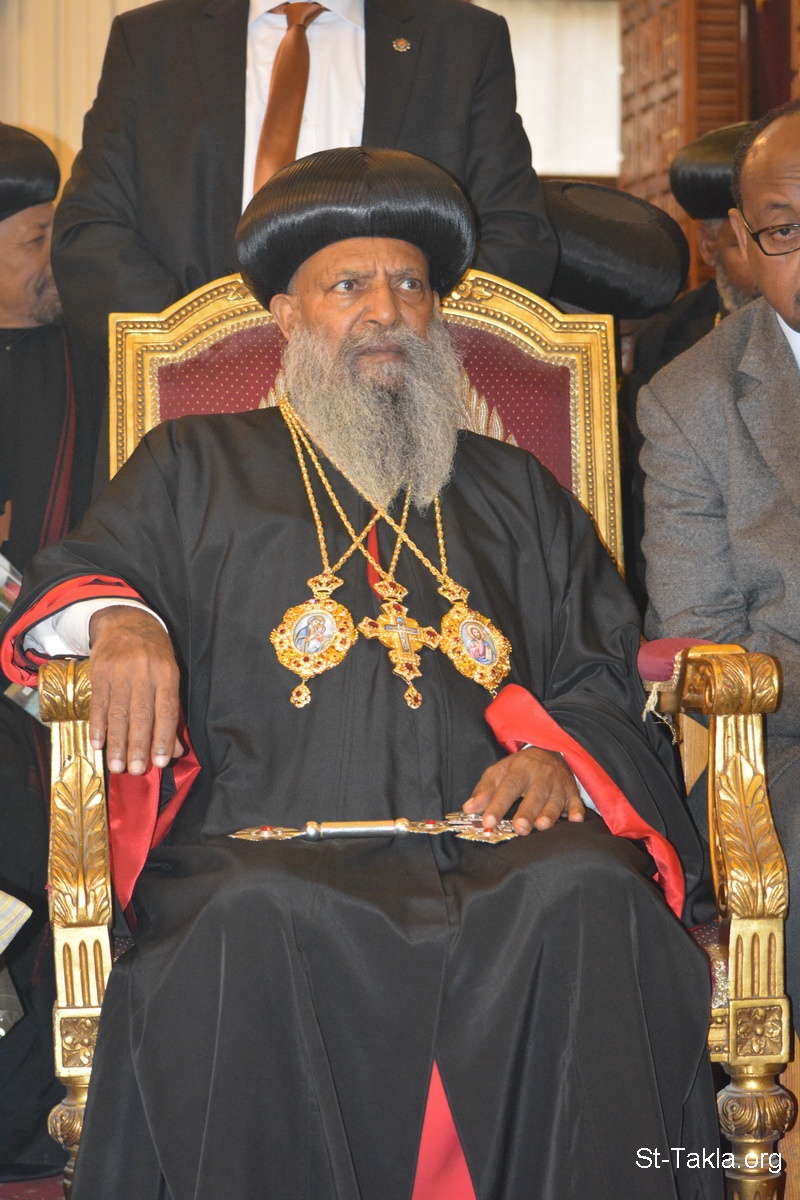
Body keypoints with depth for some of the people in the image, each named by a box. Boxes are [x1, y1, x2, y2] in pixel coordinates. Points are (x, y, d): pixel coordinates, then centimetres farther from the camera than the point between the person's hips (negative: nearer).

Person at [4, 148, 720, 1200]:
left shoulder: (515, 494, 29)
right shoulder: (197, 469, 26)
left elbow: (604, 670, 23)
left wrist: (555, 756, 0)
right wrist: (119, 620, -8)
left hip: (492, 840, 2)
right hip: (271, 844, -1)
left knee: (590, 902, -34)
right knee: (252, 926, -38)